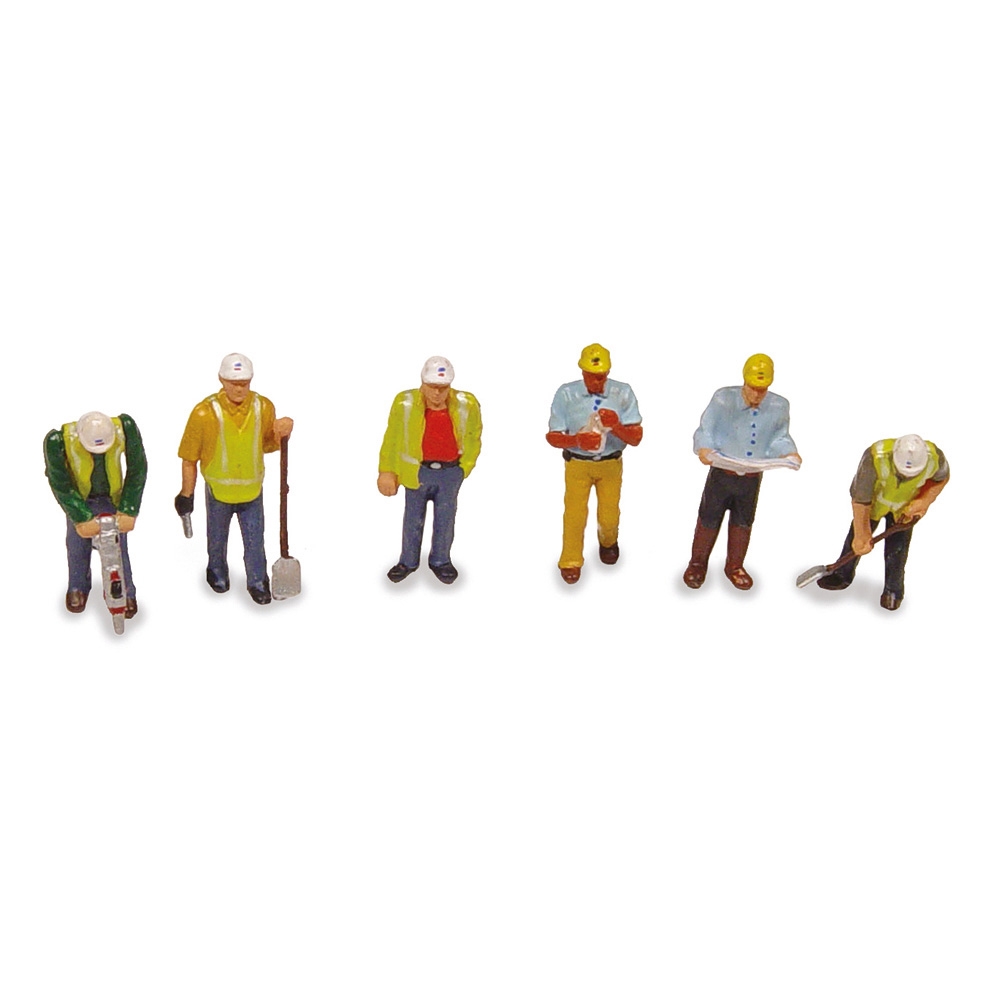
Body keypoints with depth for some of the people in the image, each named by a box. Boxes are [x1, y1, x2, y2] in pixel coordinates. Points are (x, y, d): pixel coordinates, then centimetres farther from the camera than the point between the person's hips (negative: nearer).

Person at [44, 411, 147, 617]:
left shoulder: (125, 428, -32)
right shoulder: (59, 440, -34)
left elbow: (137, 470, -19)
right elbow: (60, 484, -21)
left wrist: (128, 511, -20)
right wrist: (81, 519, -23)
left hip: (112, 498, 0)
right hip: (79, 498, 0)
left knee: (118, 545, 2)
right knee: (77, 543, 8)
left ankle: (125, 593, 20)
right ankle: (78, 589, 33)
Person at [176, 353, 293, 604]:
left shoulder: (264, 407, -10)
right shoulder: (205, 413, -19)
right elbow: (189, 458, -10)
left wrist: (280, 434, -16)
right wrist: (186, 494, -5)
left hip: (252, 490, 1)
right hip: (218, 491, -1)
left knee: (255, 542, 10)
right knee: (217, 539, 21)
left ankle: (257, 583, 31)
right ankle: (217, 573, 48)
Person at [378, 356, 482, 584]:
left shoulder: (466, 405, -11)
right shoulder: (405, 404, -14)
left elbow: (474, 436, 6)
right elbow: (391, 439, -4)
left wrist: (465, 466, 6)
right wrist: (386, 471, -2)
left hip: (451, 473, 1)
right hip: (417, 471, -1)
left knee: (445, 520, 15)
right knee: (413, 519, 13)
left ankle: (440, 561, 34)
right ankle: (408, 561, 31)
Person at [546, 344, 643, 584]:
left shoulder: (623, 393, -13)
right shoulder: (566, 394, -14)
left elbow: (636, 437, -12)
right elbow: (553, 437, -10)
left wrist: (616, 426, -32)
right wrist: (577, 440, -31)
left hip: (610, 464, 1)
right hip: (577, 464, -1)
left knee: (609, 515, 11)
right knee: (574, 513, -1)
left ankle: (608, 542, 46)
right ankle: (570, 561, 22)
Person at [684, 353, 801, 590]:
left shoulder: (779, 406, -10)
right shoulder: (723, 399, -17)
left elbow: (779, 438, 2)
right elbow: (705, 431, -13)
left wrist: (789, 453, -18)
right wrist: (703, 449, -33)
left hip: (753, 476, 3)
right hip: (721, 472, -3)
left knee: (743, 522, 19)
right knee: (709, 519, 11)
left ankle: (734, 566, 39)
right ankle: (698, 563, 31)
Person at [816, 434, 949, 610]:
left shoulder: (935, 457, -35)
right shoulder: (875, 459, -43)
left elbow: (942, 477, -6)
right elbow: (860, 501, -29)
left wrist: (924, 502, -20)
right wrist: (862, 536, -20)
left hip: (905, 506, 1)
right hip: (874, 501, -1)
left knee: (897, 548, 1)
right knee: (857, 540, 8)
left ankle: (893, 591, 21)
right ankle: (842, 576, 31)